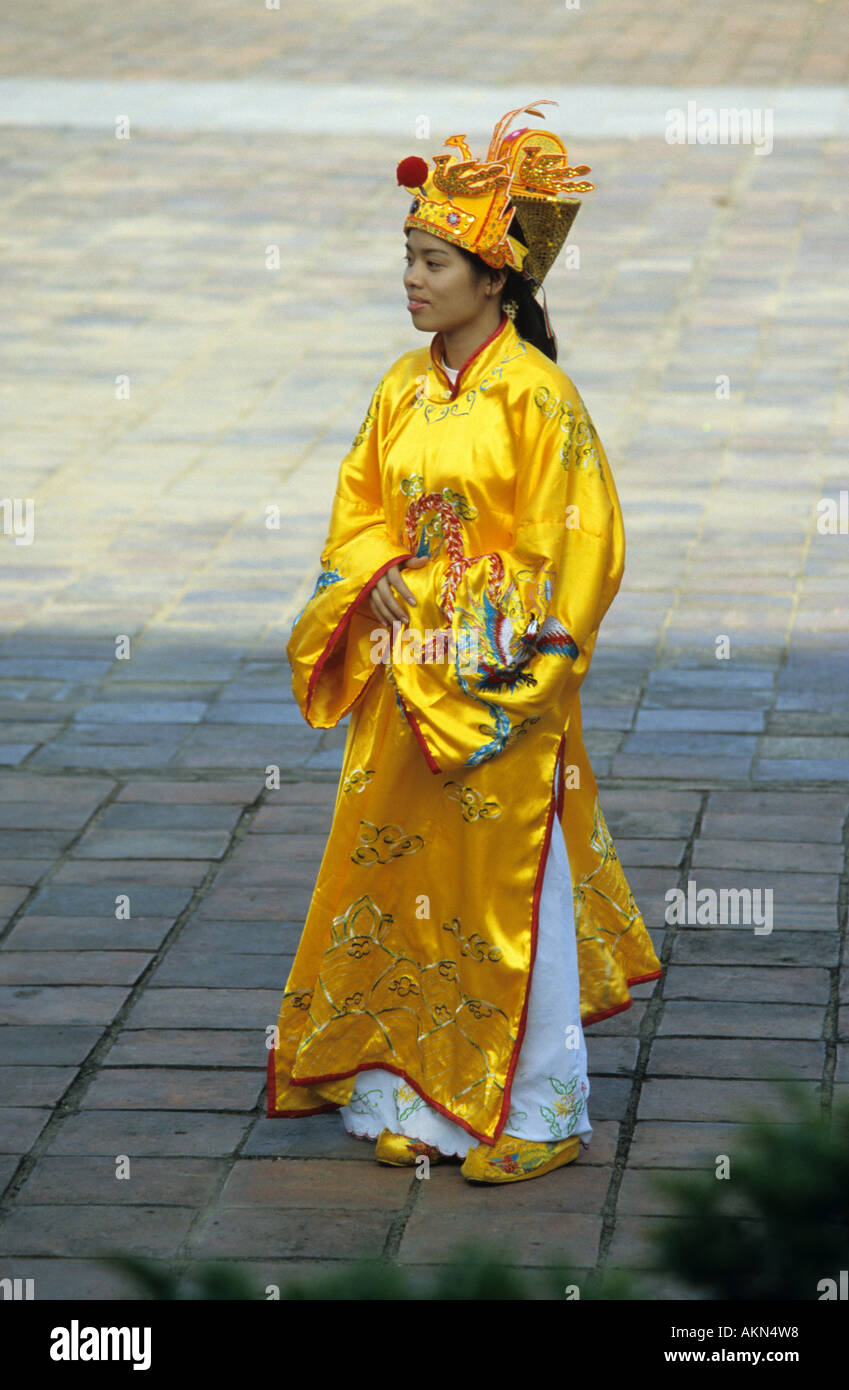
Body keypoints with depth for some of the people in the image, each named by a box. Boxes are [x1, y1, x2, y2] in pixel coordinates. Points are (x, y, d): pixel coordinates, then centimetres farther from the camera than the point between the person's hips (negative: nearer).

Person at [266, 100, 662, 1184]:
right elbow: (361, 511, 15)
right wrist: (383, 580, -5)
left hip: (500, 681, -6)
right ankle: (425, 1095, 20)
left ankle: (536, 1114, 12)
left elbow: (574, 544, -13)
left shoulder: (536, 397, -12)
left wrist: (503, 672, -15)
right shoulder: (405, 389, 8)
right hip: (405, 677, 7)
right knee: (406, 879, 9)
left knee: (508, 891, 0)